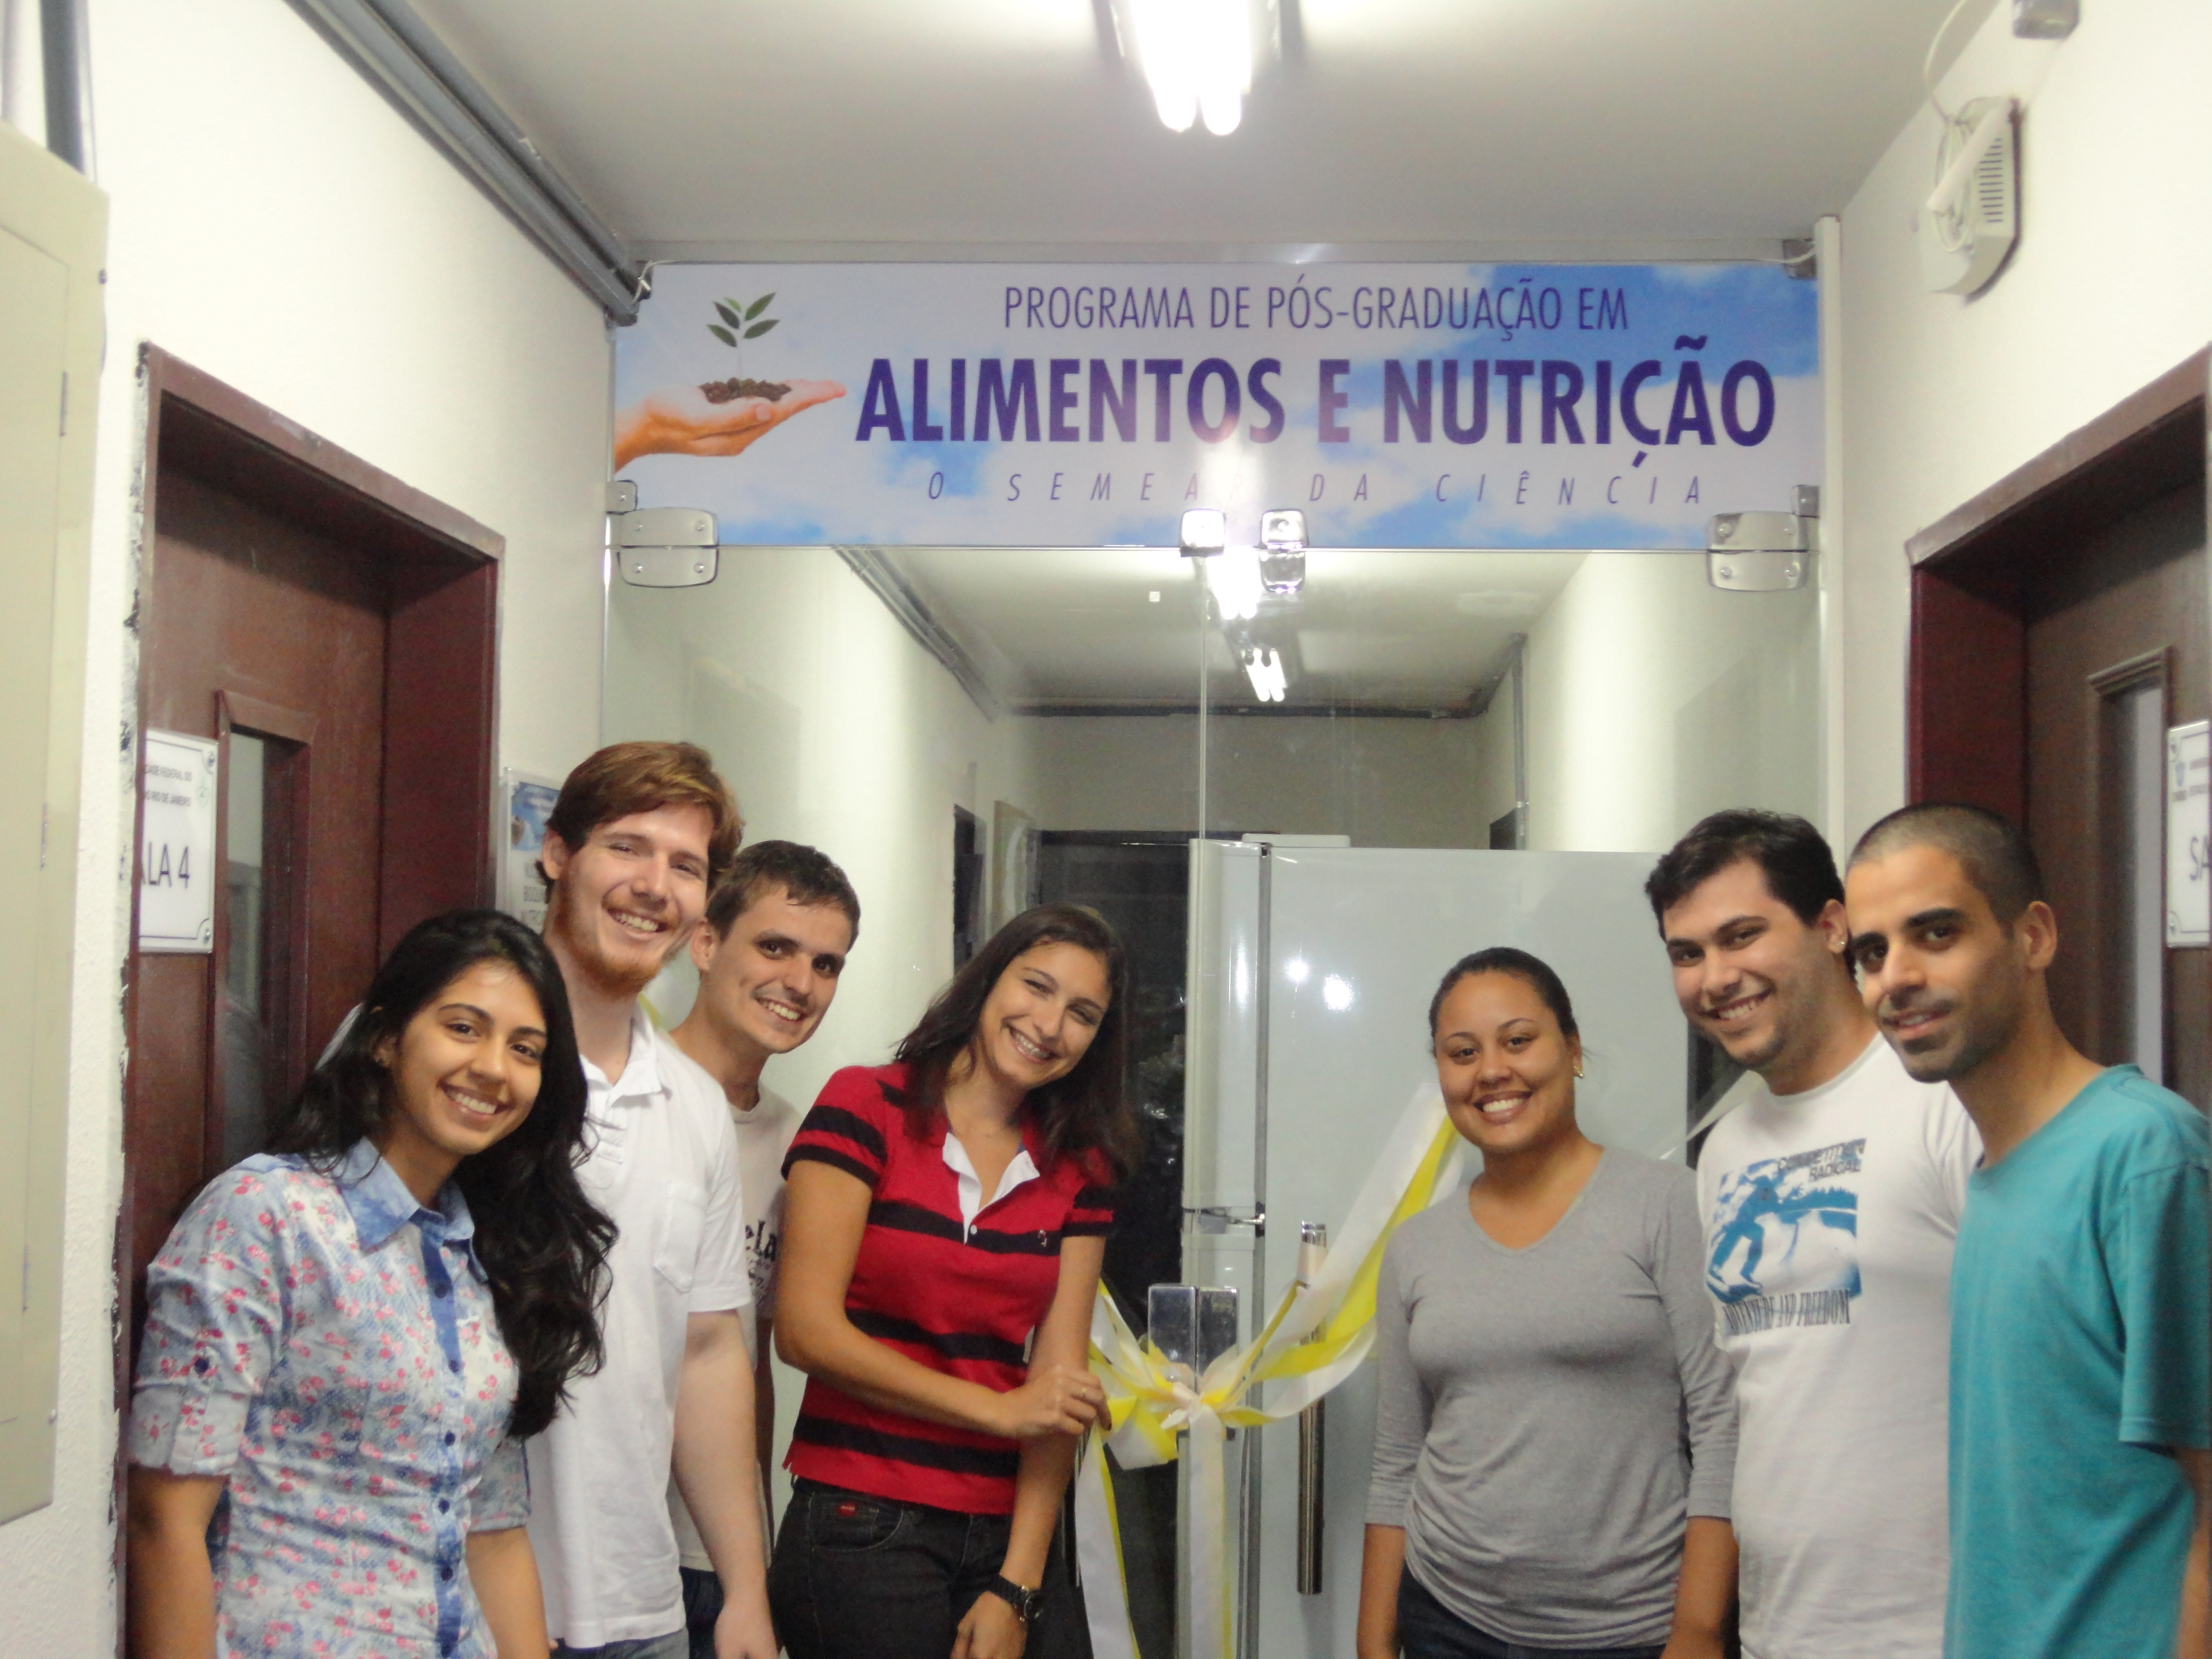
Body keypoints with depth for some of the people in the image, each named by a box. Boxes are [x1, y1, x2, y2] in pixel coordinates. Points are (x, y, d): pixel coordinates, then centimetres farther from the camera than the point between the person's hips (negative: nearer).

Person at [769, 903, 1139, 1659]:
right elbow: (806, 1331, -10)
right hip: (863, 1528, -4)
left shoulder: (1078, 1170, 8)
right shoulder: (866, 1108, -4)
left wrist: (1016, 1589, -5)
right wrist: (999, 1410, -9)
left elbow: (1058, 1386, 3)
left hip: (1002, 1534, 4)